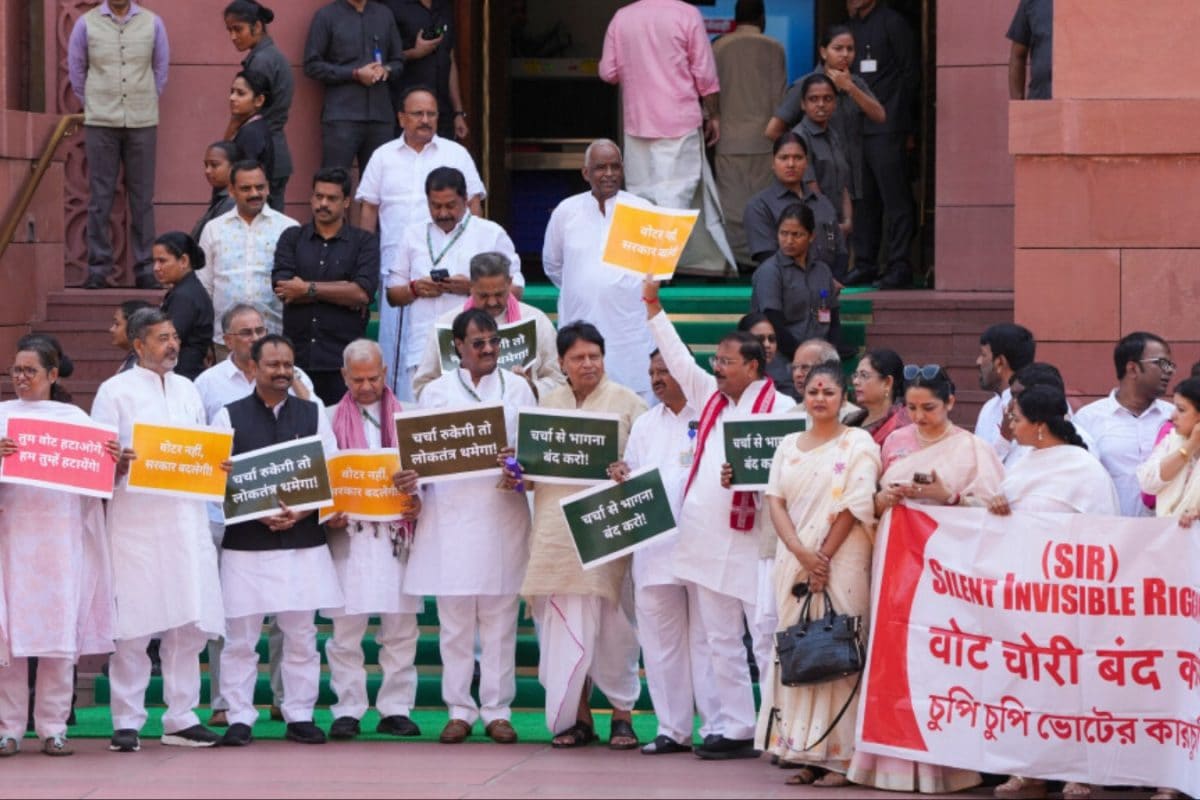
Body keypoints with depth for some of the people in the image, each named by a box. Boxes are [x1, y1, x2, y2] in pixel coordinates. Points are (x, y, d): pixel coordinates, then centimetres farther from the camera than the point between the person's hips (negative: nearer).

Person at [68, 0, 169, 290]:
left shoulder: (152, 23, 4)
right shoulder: (87, 24, 2)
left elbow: (161, 69, 12)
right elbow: (75, 70, 10)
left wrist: (145, 104, 11)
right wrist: (93, 106, 11)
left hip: (142, 124, 1)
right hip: (100, 124, -1)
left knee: (142, 199, 2)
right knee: (99, 198, -1)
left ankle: (145, 270, 6)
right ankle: (98, 269, 3)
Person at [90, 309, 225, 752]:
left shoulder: (188, 390, 18)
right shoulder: (115, 392, 2)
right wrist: (118, 464, -24)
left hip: (187, 520, 5)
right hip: (135, 523, -5)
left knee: (188, 625, 4)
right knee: (133, 627, -5)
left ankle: (181, 718, 11)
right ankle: (126, 722, 1)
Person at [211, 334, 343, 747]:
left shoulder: (313, 415, 10)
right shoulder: (230, 417, 3)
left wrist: (301, 511, -10)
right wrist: (259, 513, -14)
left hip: (303, 543, 2)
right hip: (246, 543, -2)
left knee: (301, 635, 6)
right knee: (240, 635, -1)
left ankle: (299, 716, 13)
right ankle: (239, 718, 6)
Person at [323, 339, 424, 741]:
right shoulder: (330, 419, 10)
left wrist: (415, 491, -16)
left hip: (397, 531, 1)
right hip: (348, 534, -1)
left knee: (401, 626, 1)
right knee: (347, 627, -2)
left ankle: (396, 709, 6)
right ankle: (348, 710, 3)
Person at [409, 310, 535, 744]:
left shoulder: (517, 389, 13)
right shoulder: (437, 391, 12)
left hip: (502, 513, 0)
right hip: (451, 515, 0)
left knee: (500, 622, 1)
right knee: (454, 621, 1)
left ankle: (498, 711, 6)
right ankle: (459, 711, 7)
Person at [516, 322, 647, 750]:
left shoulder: (627, 402, 5)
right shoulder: (548, 403, 16)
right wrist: (516, 477, 0)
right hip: (556, 531, 3)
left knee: (612, 625, -2)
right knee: (563, 625, 0)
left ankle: (622, 714, 7)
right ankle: (577, 716, 7)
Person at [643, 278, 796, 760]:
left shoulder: (779, 408, -6)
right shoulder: (711, 397, 14)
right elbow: (678, 359, 21)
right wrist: (653, 308, 20)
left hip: (751, 543, -8)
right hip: (706, 540, 8)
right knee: (721, 642, 10)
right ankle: (733, 730, 14)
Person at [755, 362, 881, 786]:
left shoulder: (858, 444, -1)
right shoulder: (789, 446, 14)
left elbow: (855, 506, -8)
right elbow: (775, 500, 5)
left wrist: (823, 558, -12)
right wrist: (800, 551, -10)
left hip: (841, 563, -5)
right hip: (794, 561, 5)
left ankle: (839, 755, -6)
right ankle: (804, 753, 5)